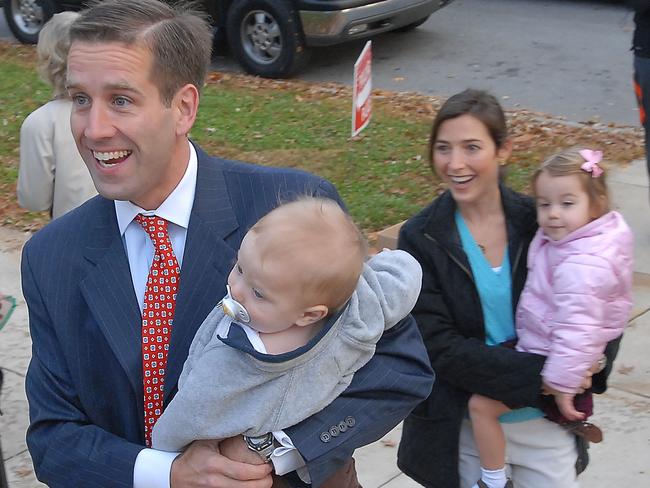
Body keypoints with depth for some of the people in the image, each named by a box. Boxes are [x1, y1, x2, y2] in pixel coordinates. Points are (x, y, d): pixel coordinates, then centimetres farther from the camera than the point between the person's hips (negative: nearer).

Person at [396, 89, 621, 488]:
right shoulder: (420, 239, -9)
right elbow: (439, 347, -15)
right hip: (462, 427, -1)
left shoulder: (540, 221, -6)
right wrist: (538, 375, -22)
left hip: (545, 423, 1)